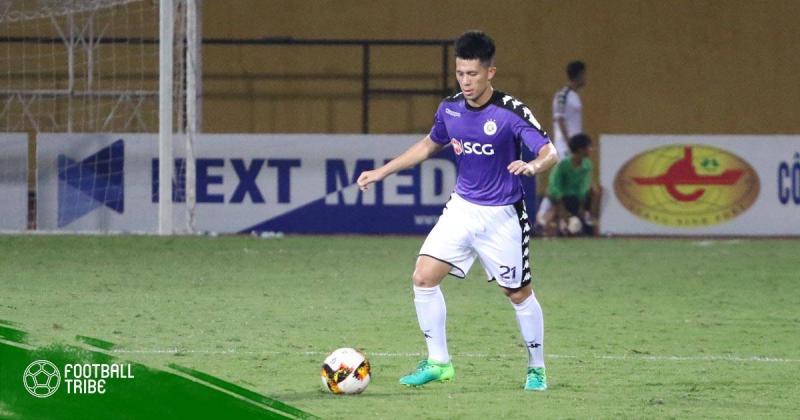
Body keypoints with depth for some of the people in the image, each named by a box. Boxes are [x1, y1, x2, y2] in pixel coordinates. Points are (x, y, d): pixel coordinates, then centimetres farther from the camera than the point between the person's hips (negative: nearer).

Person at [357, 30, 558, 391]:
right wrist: (382, 172, 15)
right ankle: (438, 362, 3)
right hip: (462, 208, 5)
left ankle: (537, 368, 25)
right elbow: (429, 145, 18)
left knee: (518, 294, 5)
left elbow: (550, 152, -20)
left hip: (501, 215, -5)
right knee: (423, 277, -8)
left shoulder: (512, 113, -18)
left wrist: (533, 165, -44)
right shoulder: (450, 109, -1)